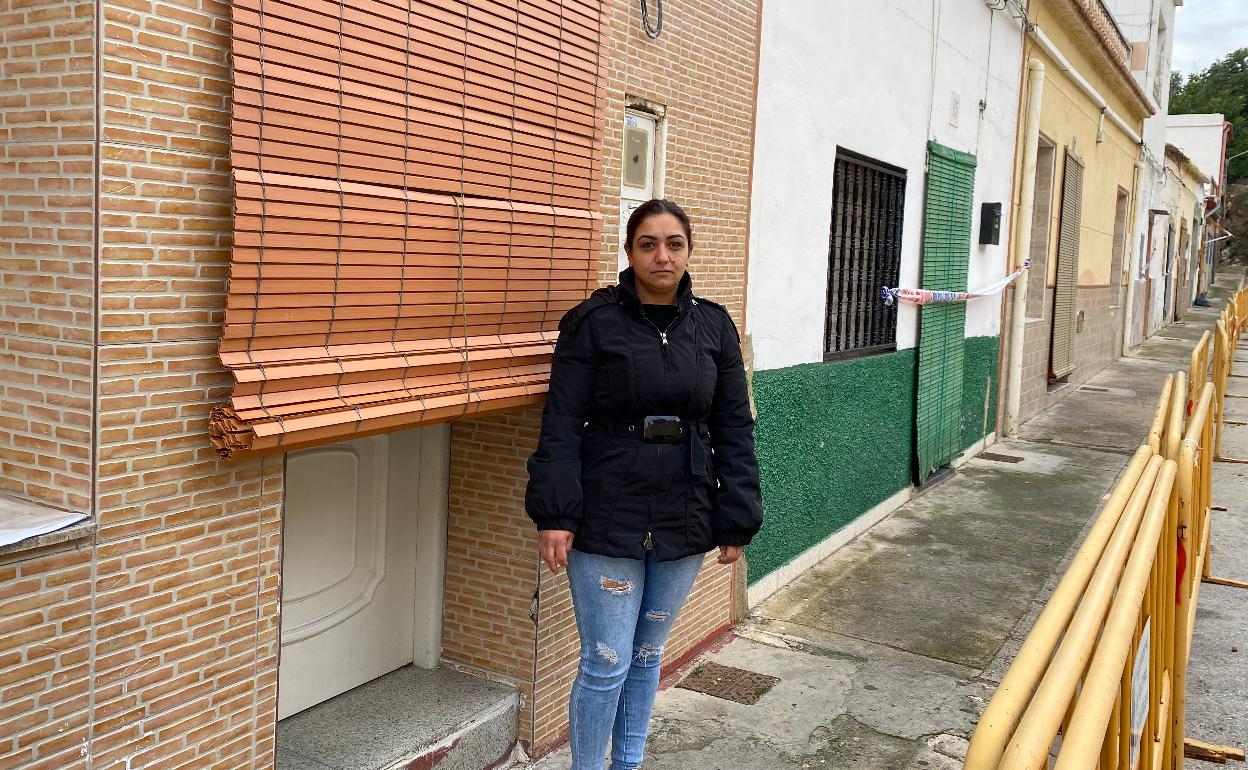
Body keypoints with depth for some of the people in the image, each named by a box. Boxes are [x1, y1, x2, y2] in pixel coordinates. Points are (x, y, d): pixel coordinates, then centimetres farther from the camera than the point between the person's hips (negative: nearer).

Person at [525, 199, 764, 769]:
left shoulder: (714, 327, 4)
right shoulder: (593, 323, -6)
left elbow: (734, 430, 6)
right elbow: (562, 425, -8)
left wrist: (737, 520, 3)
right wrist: (555, 514, -14)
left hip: (684, 524, 4)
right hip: (607, 521, -3)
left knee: (649, 655, 17)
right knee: (606, 664, 1)